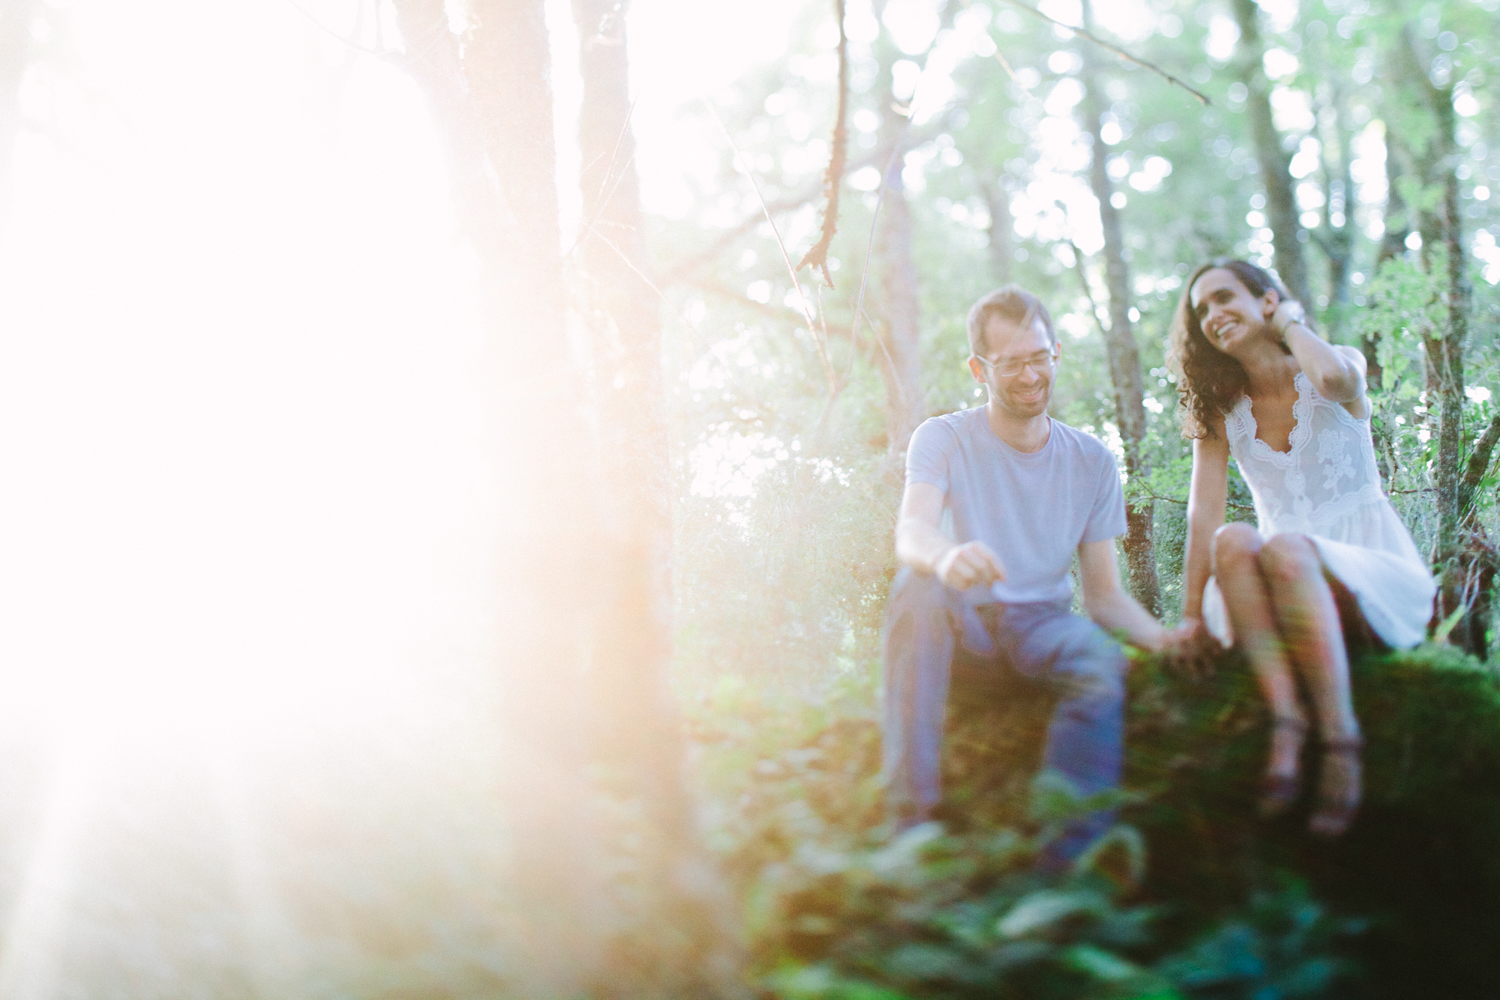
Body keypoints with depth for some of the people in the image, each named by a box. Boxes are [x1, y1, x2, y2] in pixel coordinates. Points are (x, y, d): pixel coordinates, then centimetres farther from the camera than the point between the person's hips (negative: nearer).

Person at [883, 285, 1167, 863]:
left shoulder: (1091, 461, 5)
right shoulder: (945, 440, -3)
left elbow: (1104, 595, 5)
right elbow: (910, 530, -24)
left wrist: (1163, 639, -17)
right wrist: (945, 555, -50)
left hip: (1043, 620, 2)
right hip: (966, 620, -1)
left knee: (1104, 664, -33)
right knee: (918, 584, -36)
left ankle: (1065, 864, -34)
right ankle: (911, 822, -37)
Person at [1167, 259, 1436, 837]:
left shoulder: (1340, 365, 2)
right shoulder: (1218, 412, 11)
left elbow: (1334, 378, -25)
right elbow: (1204, 514, -2)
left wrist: (1289, 321, -5)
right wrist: (1192, 616, -13)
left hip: (1379, 582, -3)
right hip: (1290, 593, 3)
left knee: (1285, 549, -36)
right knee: (1234, 542, -31)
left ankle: (1340, 735, -41)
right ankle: (1285, 718, -44)